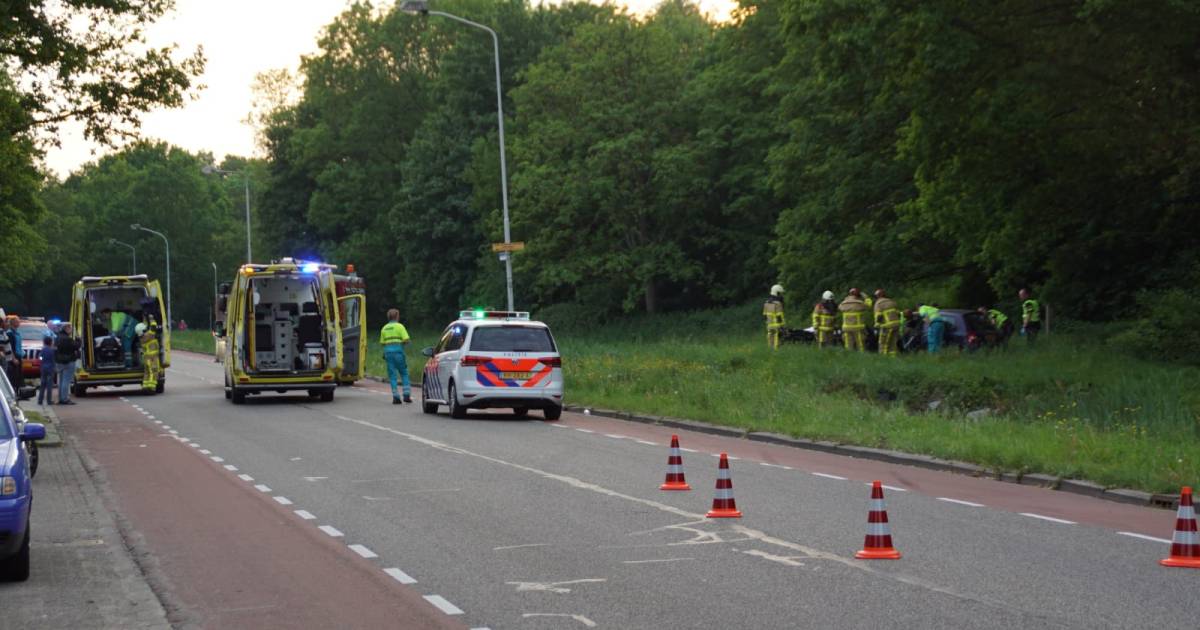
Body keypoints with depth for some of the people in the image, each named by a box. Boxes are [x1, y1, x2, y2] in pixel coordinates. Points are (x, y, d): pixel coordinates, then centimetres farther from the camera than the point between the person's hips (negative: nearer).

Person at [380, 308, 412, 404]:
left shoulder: (384, 328, 13)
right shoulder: (399, 326, -2)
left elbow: (382, 343, 13)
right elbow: (406, 340, -11)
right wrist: (401, 342, 9)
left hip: (388, 351, 3)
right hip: (398, 350, -3)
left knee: (392, 375, 4)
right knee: (404, 373, 8)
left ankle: (396, 397, -4)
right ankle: (407, 395, 0)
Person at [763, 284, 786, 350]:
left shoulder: (767, 302, 9)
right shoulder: (778, 303, -15)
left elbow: (765, 315, 14)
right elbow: (779, 316, -18)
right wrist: (782, 327, -16)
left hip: (770, 325, 8)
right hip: (777, 325, -8)